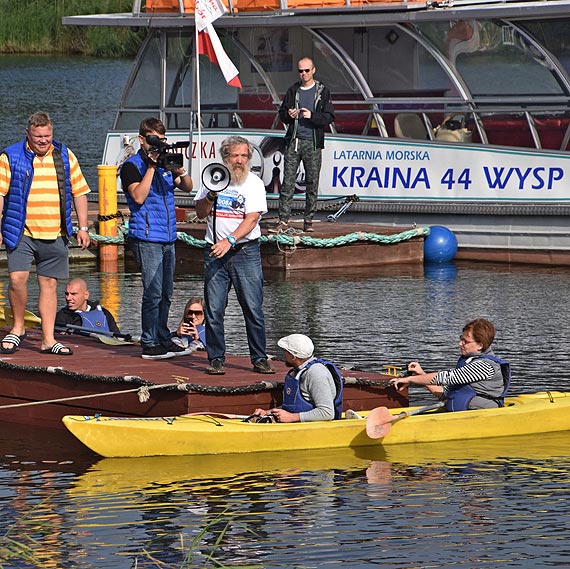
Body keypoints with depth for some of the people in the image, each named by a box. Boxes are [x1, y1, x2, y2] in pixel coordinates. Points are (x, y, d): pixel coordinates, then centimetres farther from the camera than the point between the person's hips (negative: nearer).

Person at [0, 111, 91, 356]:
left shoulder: (65, 156, 9)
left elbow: (79, 192, 14)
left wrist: (83, 228, 9)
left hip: (55, 235, 3)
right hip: (21, 233, -3)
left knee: (49, 284, 5)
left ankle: (48, 340, 9)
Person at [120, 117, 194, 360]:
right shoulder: (131, 166, -5)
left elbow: (188, 187, 15)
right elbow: (138, 196, -18)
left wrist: (181, 172, -6)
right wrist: (151, 167, -17)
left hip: (168, 238, 7)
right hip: (146, 237, -7)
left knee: (165, 294, 11)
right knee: (153, 293, -10)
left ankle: (163, 339, 19)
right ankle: (149, 344, -6)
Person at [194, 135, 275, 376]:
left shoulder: (254, 183, -1)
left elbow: (252, 219, -12)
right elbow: (200, 213, 13)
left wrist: (230, 241, -24)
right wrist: (210, 197, -8)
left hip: (245, 250, -2)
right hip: (215, 252, 3)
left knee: (253, 309, -4)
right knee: (213, 310, -1)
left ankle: (259, 358, 5)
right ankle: (216, 359, 7)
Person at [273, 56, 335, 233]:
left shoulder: (323, 92, 5)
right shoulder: (293, 91, 13)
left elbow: (329, 116, 0)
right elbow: (282, 113, 15)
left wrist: (312, 116, -16)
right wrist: (289, 115, -8)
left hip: (313, 143, -2)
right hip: (293, 141, 2)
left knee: (312, 183, 0)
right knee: (288, 182, -4)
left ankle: (308, 220, 7)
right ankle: (283, 220, -5)